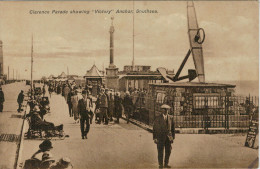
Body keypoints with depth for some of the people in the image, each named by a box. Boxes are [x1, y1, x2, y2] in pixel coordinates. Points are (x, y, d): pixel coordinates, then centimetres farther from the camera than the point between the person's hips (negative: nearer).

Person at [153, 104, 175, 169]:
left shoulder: (171, 118, 7)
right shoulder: (158, 118, -1)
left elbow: (173, 128, 10)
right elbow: (154, 128, 0)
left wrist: (173, 137, 6)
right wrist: (155, 138, -5)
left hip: (168, 137, 3)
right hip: (160, 137, -3)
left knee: (168, 151, 4)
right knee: (160, 151, -2)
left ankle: (166, 164, 16)